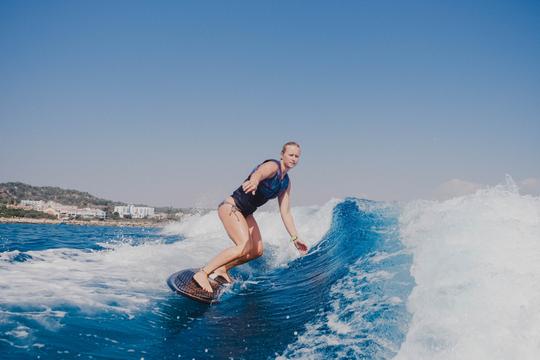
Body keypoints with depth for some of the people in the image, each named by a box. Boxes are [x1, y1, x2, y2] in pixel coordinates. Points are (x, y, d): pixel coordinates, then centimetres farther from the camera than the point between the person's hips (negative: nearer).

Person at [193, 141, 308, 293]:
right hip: (231, 207, -9)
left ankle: (221, 269, 17)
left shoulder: (286, 183, 11)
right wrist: (254, 181, -65)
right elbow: (259, 172, -41)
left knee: (257, 251, 6)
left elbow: (285, 214, 14)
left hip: (245, 213, 9)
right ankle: (203, 273, -20)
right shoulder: (272, 166, -15)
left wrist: (295, 238, 9)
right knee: (245, 247, -24)